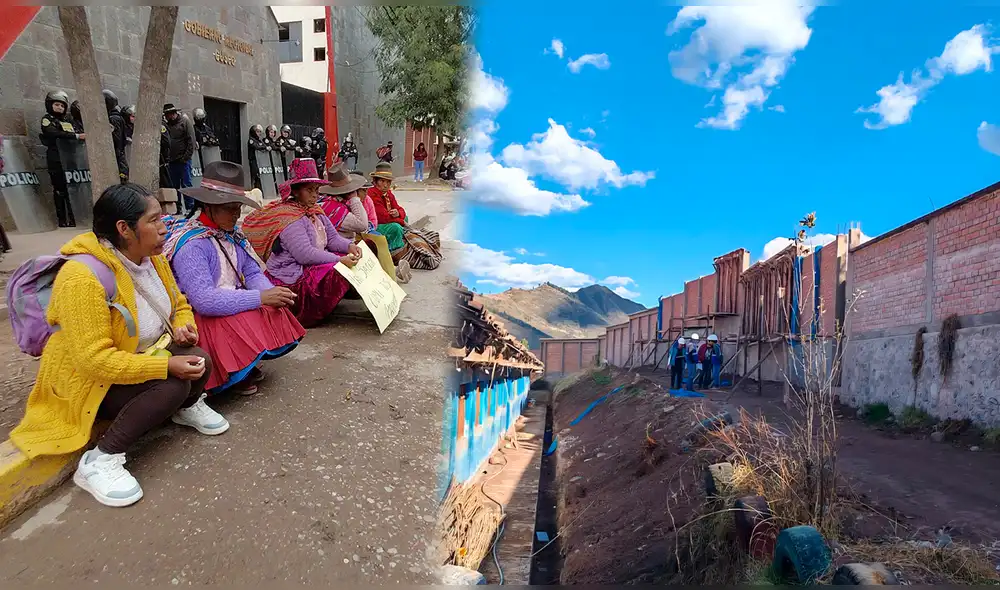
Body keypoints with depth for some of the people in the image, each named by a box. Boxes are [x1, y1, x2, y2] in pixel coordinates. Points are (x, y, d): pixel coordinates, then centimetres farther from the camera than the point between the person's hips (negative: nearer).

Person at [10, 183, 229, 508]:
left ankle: (187, 407, 14)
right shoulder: (82, 277, -29)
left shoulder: (152, 258, -4)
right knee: (171, 385, -30)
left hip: (144, 355, 7)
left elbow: (179, 305, 12)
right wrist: (167, 366, -35)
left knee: (199, 361, -19)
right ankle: (99, 461, -18)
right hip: (90, 382, -7)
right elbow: (95, 359, -31)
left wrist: (182, 326, -11)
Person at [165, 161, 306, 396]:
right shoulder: (191, 245, -20)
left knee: (278, 316, -16)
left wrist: (272, 293, -17)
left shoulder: (231, 235, 7)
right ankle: (235, 375, -1)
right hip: (203, 319, -7)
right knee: (249, 325, -30)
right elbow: (204, 300, -29)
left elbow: (253, 273, 7)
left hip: (232, 305, 8)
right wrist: (260, 298, -30)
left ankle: (246, 365, 4)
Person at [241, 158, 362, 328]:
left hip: (311, 268, 10)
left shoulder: (315, 211, 14)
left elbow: (333, 237, 10)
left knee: (349, 259, -6)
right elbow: (305, 255, -25)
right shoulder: (289, 218, -17)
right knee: (336, 272, -26)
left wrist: (350, 246, -11)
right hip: (291, 281, -10)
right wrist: (339, 260, -27)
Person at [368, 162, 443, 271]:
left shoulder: (388, 194, 11)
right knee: (396, 227, -31)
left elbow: (401, 211, 10)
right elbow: (384, 216, -26)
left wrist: (398, 213, -16)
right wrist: (402, 221, -12)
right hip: (377, 226, -10)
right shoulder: (372, 195, -20)